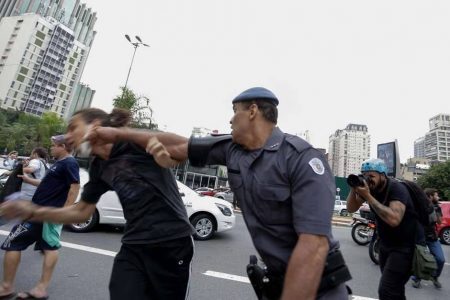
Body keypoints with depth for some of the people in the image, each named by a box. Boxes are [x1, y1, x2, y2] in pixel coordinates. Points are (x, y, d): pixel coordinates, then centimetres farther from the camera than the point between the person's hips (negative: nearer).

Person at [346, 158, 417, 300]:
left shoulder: (397, 188, -22)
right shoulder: (369, 187, -3)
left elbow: (394, 219, -37)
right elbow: (351, 208, -1)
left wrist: (367, 196, -36)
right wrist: (354, 189, -18)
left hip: (405, 246, -7)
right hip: (385, 244, 7)